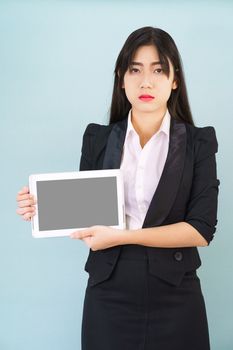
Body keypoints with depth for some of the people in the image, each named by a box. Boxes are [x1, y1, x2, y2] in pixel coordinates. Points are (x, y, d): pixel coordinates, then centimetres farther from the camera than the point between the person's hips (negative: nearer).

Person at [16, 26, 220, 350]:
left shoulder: (199, 142, -3)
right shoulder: (98, 138, 3)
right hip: (108, 293, 1)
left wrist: (122, 236, -18)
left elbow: (201, 229, -10)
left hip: (174, 296, -1)